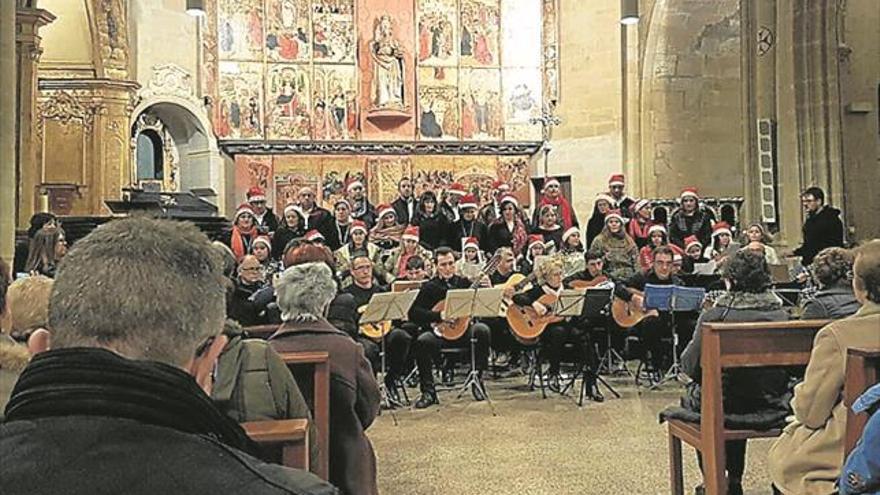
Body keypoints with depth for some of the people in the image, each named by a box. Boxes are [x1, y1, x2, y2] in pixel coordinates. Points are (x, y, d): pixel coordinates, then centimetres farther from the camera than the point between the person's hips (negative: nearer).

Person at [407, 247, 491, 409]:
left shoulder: (465, 283, 11)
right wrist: (439, 315, -18)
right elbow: (413, 313, -7)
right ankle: (428, 391, -16)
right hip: (439, 332, -1)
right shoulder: (429, 287, 5)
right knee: (422, 342, -32)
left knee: (482, 330, -28)